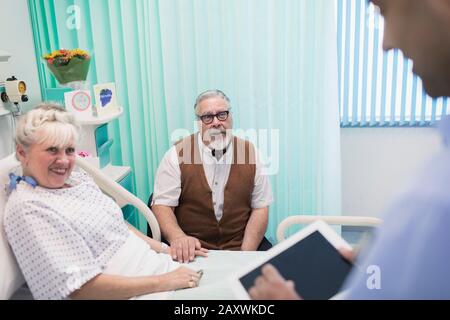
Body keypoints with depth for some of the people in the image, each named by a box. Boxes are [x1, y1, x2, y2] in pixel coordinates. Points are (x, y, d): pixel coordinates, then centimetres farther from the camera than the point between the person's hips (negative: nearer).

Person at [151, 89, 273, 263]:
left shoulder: (249, 152, 1)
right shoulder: (178, 154, -3)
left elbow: (260, 208, 1)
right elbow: (162, 204, -6)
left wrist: (245, 255, -10)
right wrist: (177, 237, -26)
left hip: (239, 246, 2)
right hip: (192, 249, -2)